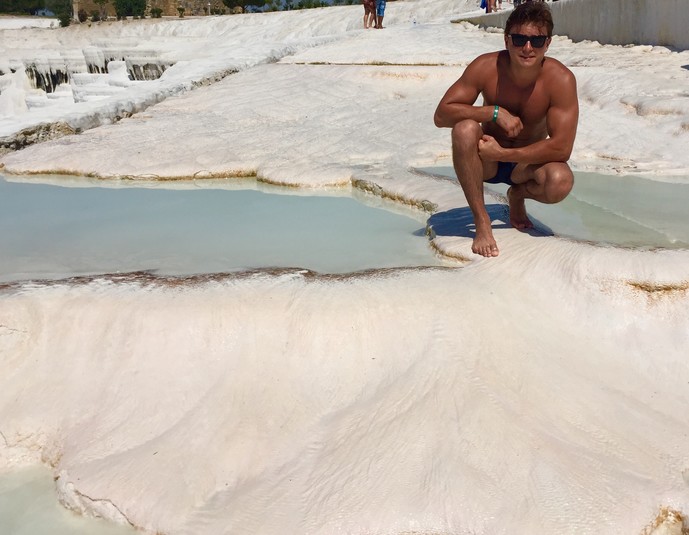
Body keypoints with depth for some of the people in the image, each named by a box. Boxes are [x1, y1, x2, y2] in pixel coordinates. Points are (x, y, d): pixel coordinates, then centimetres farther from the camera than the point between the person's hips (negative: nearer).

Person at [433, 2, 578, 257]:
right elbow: (441, 114, -21)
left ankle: (518, 195, 6)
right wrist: (495, 112, -32)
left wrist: (502, 154, -29)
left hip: (527, 162, 0)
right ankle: (482, 221, -22)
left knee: (561, 181, -33)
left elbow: (562, 148, -25)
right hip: (485, 160, 0)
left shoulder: (561, 79, -21)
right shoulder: (486, 67, -18)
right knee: (464, 128, -33)